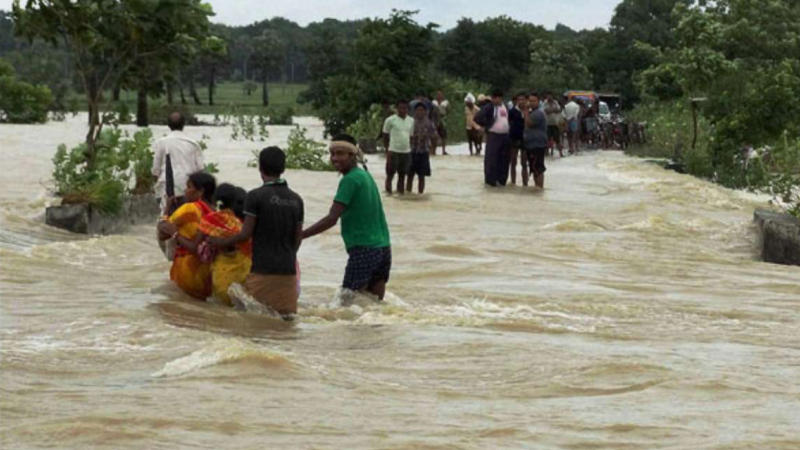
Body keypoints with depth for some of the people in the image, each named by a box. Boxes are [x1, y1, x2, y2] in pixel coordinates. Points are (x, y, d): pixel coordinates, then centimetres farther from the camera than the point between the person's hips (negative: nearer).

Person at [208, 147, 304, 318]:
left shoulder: (255, 196, -9)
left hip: (262, 269, -4)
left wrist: (221, 242, 8)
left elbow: (246, 234, -8)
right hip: (288, 269, 4)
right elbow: (297, 238, 12)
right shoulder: (296, 199, 7)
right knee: (287, 315, 10)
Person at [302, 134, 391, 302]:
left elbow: (331, 219, -17)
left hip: (363, 249, -9)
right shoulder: (366, 176, 14)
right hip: (383, 247, 9)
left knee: (348, 300, -8)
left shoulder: (350, 180, -12)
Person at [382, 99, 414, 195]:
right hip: (394, 151, -4)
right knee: (390, 175, -1)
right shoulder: (390, 120, -3)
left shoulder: (411, 121, 10)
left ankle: (401, 194, 14)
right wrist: (387, 150, -2)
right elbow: (385, 137, 2)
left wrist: (411, 149, 12)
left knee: (402, 176, 9)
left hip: (406, 152, 4)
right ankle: (389, 194, 4)